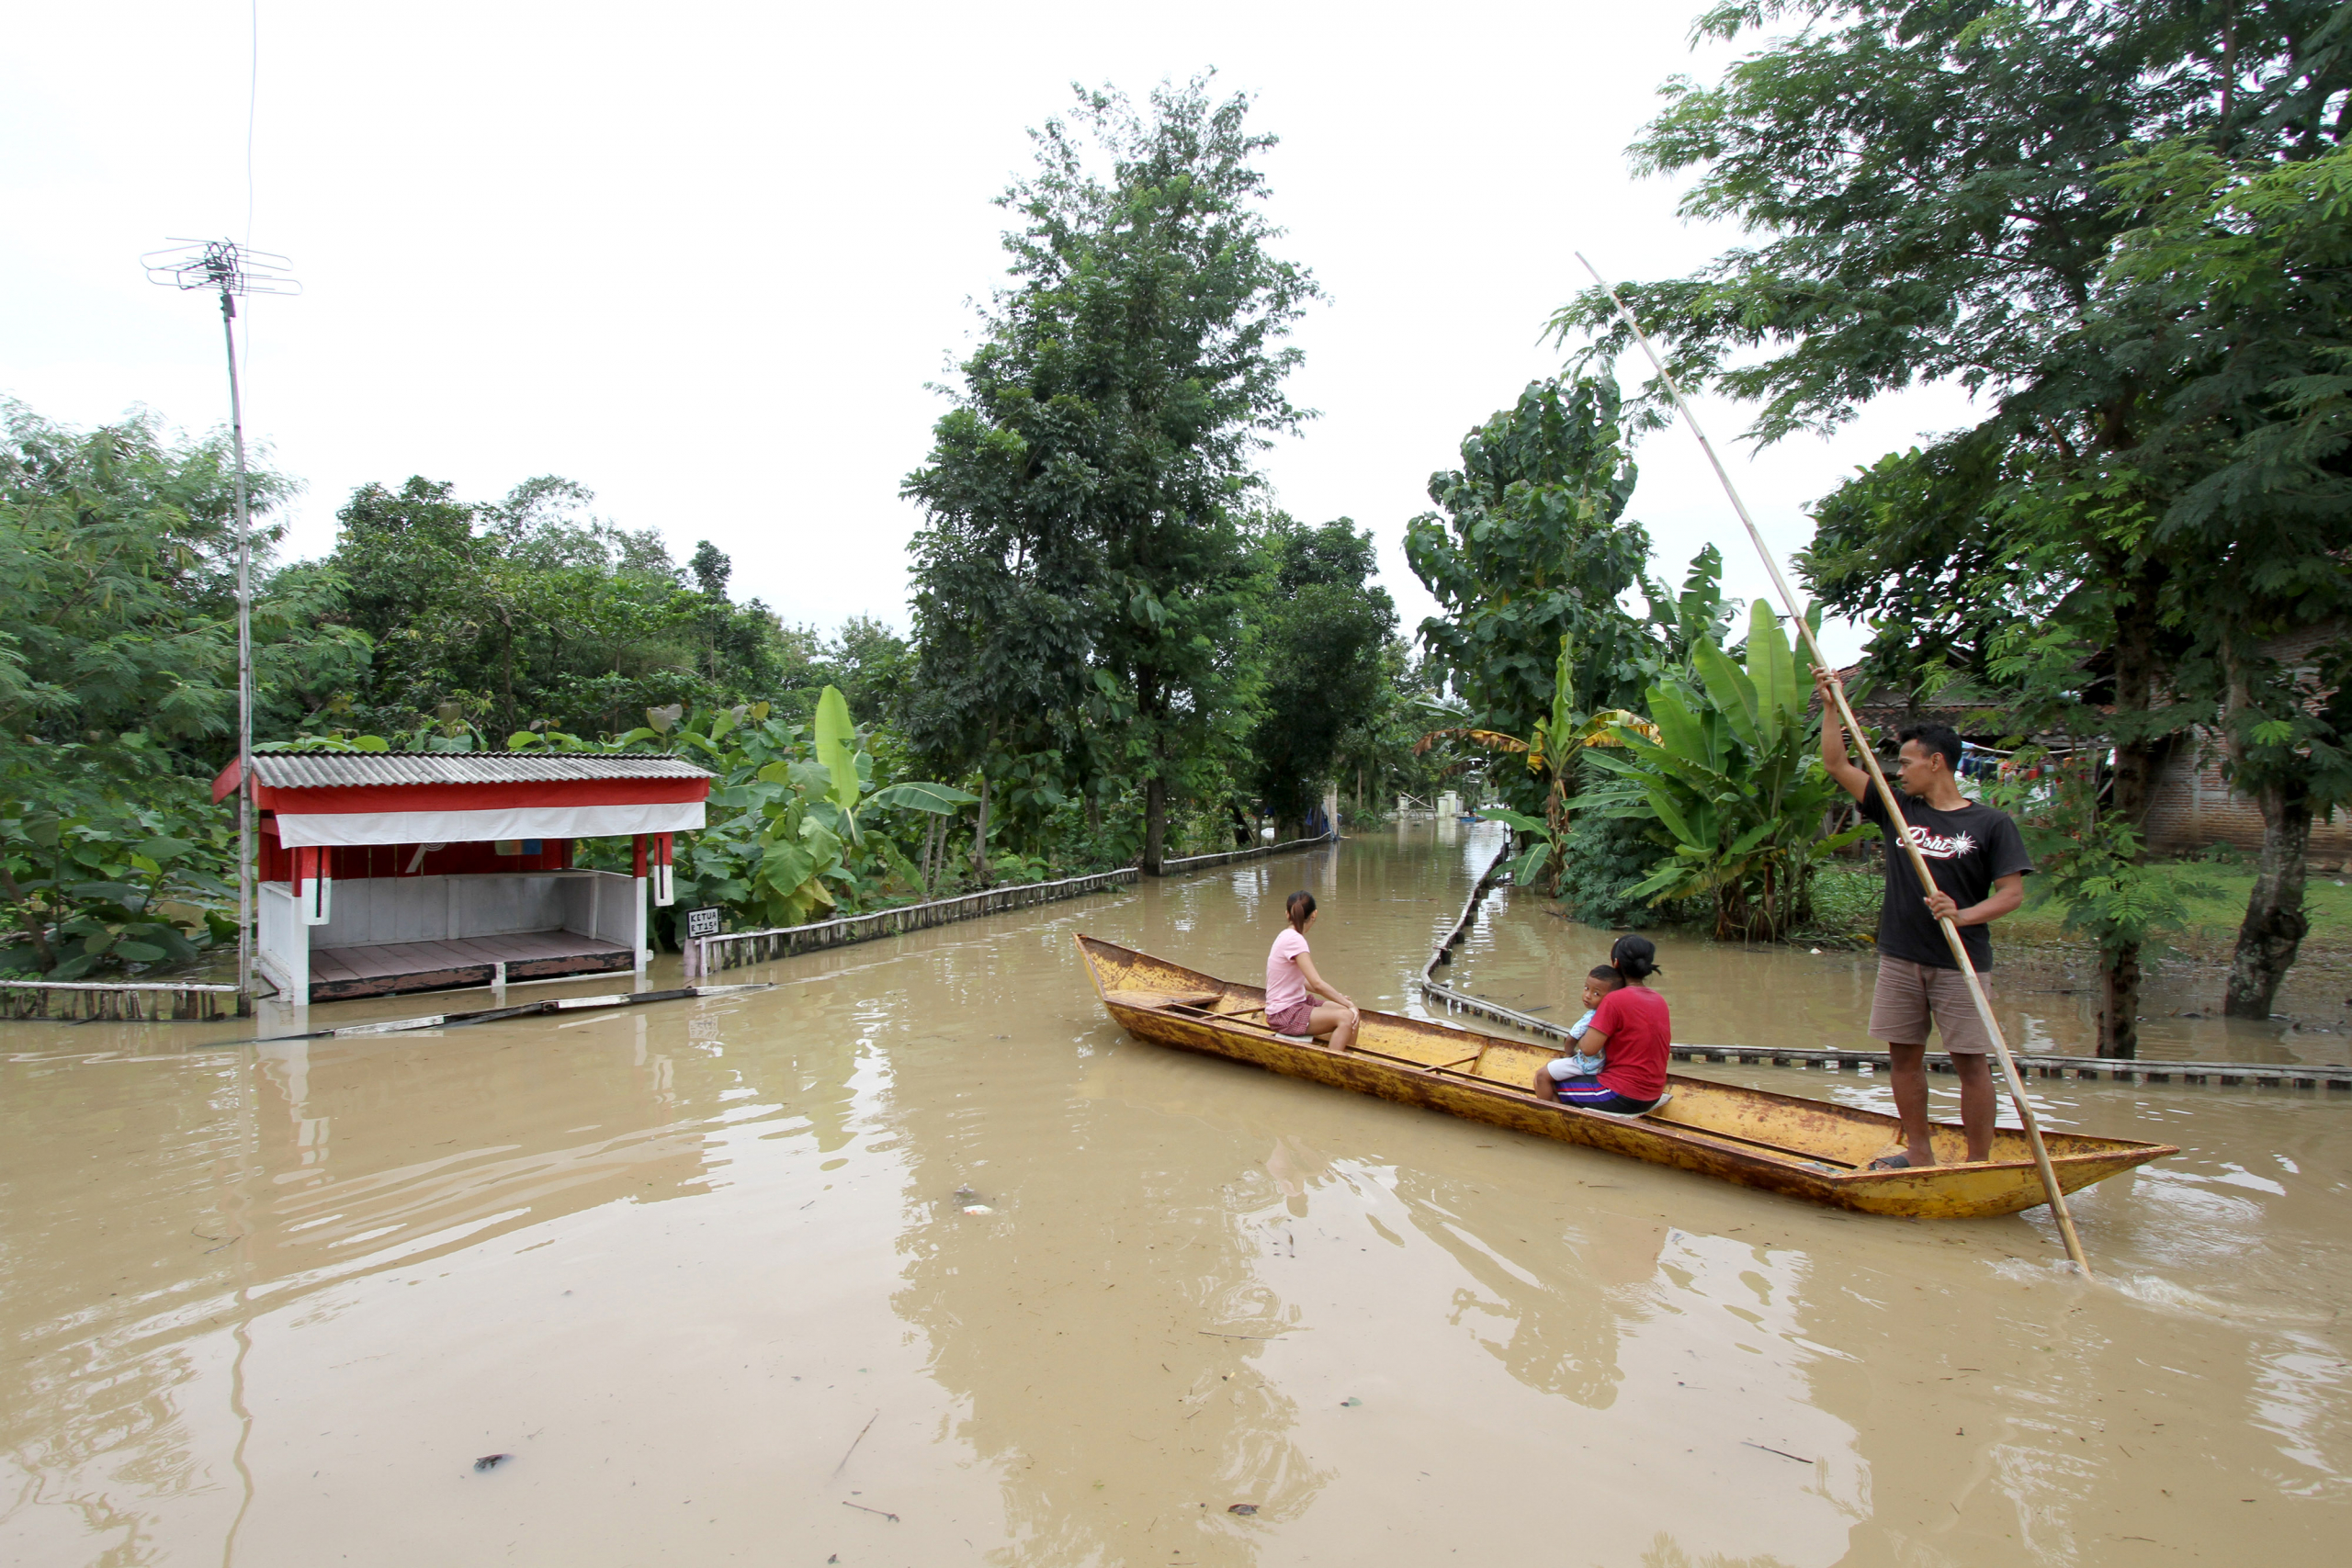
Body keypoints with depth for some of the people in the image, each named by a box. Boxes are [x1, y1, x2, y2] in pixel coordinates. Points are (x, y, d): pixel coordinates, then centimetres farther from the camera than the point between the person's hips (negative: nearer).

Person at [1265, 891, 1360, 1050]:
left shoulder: (1287, 936, 11)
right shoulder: (1294, 940, -18)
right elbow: (1317, 984, -23)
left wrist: (1336, 995, 10)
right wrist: (1349, 1004, -16)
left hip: (1296, 1005, 9)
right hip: (1284, 1014, -9)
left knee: (1353, 1014, 1)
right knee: (1346, 1017, -23)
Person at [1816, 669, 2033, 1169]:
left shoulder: (1991, 823, -2)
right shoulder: (1897, 810, 7)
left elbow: (2013, 892, -6)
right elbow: (1836, 764, 8)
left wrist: (1964, 914, -23)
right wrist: (1830, 705, 3)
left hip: (1960, 963, -4)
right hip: (1901, 958, 4)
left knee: (1969, 1061, 0)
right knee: (1905, 1056, 9)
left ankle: (1979, 1163, 10)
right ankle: (1919, 1154, 21)